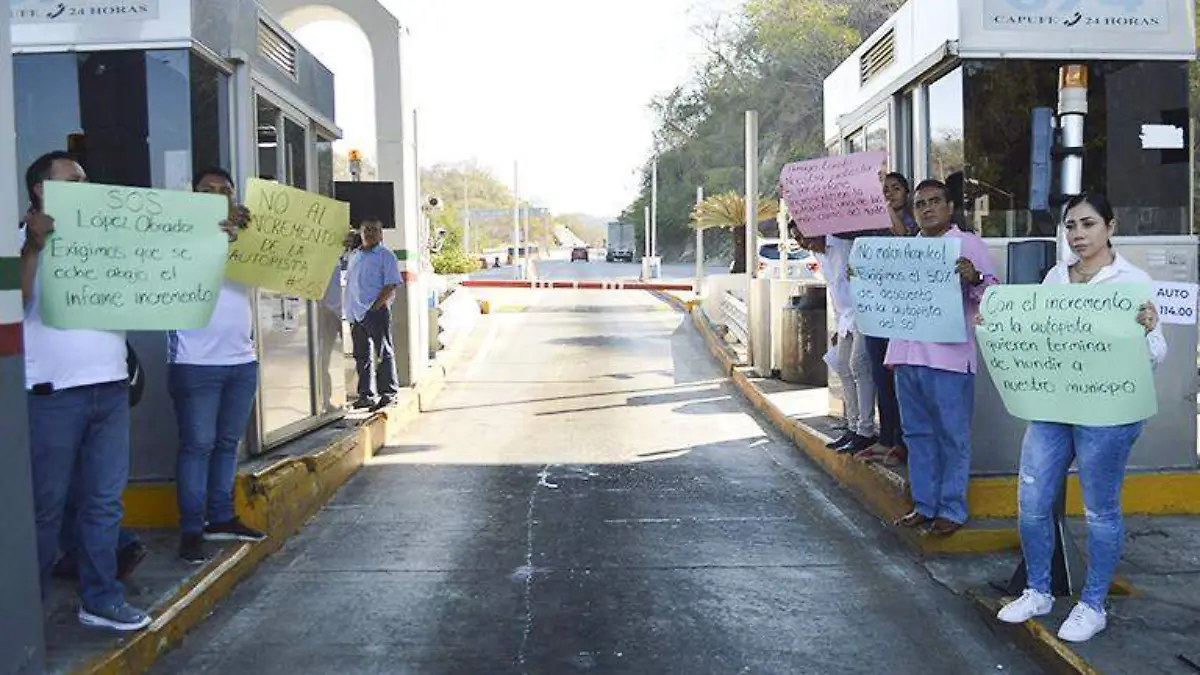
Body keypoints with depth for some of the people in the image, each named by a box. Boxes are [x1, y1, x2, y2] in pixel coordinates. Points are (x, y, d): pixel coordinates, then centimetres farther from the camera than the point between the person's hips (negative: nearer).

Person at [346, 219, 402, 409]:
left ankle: (389, 392, 3)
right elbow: (350, 282, 21)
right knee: (362, 355, 10)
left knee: (384, 353, -2)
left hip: (377, 312, -7)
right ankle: (366, 395, 17)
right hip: (356, 314, 7)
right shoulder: (354, 256, 17)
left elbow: (391, 285, -10)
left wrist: (375, 306, -17)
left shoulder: (386, 256, -3)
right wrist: (350, 311, 10)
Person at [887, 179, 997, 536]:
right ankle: (924, 505, 21)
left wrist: (974, 278, -25)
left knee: (953, 436, 1)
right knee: (918, 434, 12)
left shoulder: (968, 244, 1)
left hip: (949, 357, -6)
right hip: (907, 354, 6)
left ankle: (952, 509, 10)